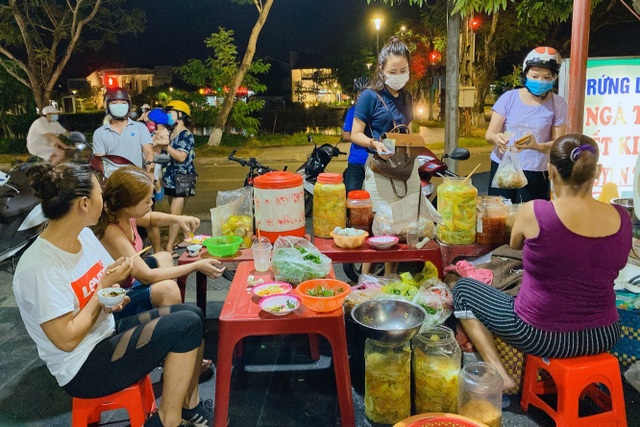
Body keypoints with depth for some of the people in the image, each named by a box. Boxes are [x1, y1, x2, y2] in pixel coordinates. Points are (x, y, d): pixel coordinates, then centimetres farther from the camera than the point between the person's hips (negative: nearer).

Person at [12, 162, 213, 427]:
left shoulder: (84, 235, -2)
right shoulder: (40, 268, -27)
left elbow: (108, 280, 12)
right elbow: (67, 340, -24)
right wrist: (104, 288, -18)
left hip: (108, 331, 9)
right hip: (82, 369, -9)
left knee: (192, 314, 3)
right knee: (187, 325, -20)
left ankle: (190, 403, 15)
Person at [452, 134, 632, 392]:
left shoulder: (534, 212, -21)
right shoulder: (621, 219, -8)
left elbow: (515, 244, 2)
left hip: (542, 337, -5)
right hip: (604, 338, 5)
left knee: (463, 288, 14)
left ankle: (500, 374, 4)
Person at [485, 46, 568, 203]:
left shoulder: (558, 104, -2)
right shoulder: (509, 97, -2)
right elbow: (489, 134, -5)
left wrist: (536, 146, -25)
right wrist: (497, 138, -28)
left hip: (535, 173, -1)